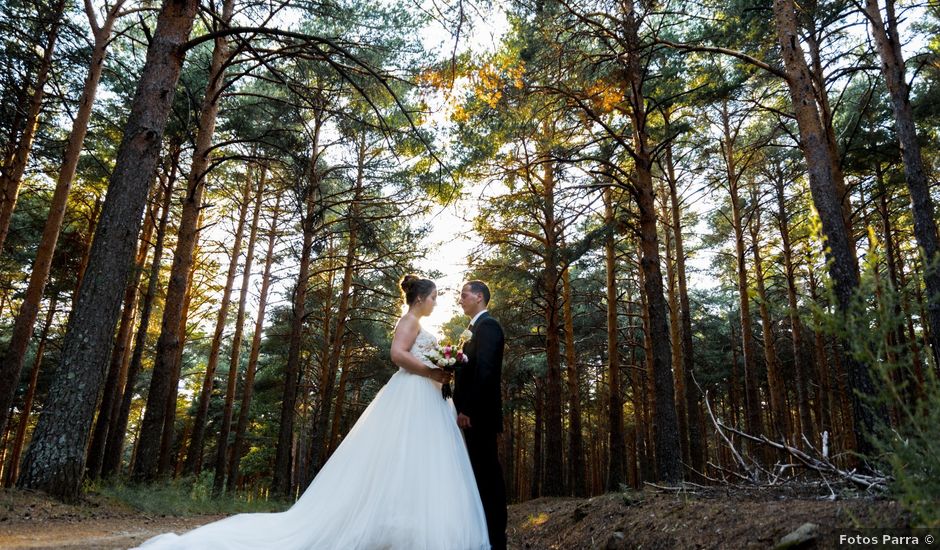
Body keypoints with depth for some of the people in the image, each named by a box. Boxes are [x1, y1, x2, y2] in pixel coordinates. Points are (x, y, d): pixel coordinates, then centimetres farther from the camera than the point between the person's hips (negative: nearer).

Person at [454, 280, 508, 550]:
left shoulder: (487, 325, -9)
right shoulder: (478, 328, 21)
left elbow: (485, 370, -20)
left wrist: (467, 409, -21)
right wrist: (463, 408, 13)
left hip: (479, 413, -10)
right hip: (474, 413, 10)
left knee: (488, 472, -6)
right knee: (483, 472, 11)